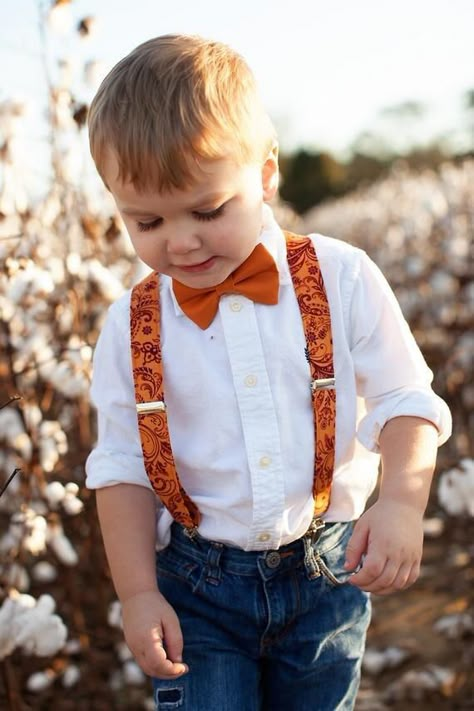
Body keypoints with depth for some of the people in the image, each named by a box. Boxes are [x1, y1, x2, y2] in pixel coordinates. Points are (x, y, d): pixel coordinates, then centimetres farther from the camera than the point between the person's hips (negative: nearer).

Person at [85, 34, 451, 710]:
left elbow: (405, 402, -4)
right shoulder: (130, 329, -4)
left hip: (328, 573, 0)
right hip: (196, 584, 0)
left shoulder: (342, 279, -8)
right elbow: (123, 468, 1)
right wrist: (138, 592, -5)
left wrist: (402, 502, -21)